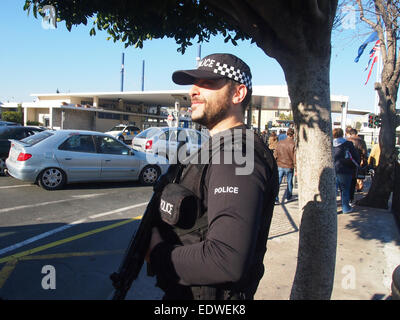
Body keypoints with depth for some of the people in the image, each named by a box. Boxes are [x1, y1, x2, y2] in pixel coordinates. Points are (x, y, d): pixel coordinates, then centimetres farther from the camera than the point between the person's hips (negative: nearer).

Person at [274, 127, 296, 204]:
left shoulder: (279, 143, 2)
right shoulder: (294, 144, -9)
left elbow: (275, 155, 7)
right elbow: (295, 157, -9)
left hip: (279, 166, 2)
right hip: (289, 167, -2)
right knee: (289, 182, 18)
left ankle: (275, 199, -12)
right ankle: (288, 197, 34)